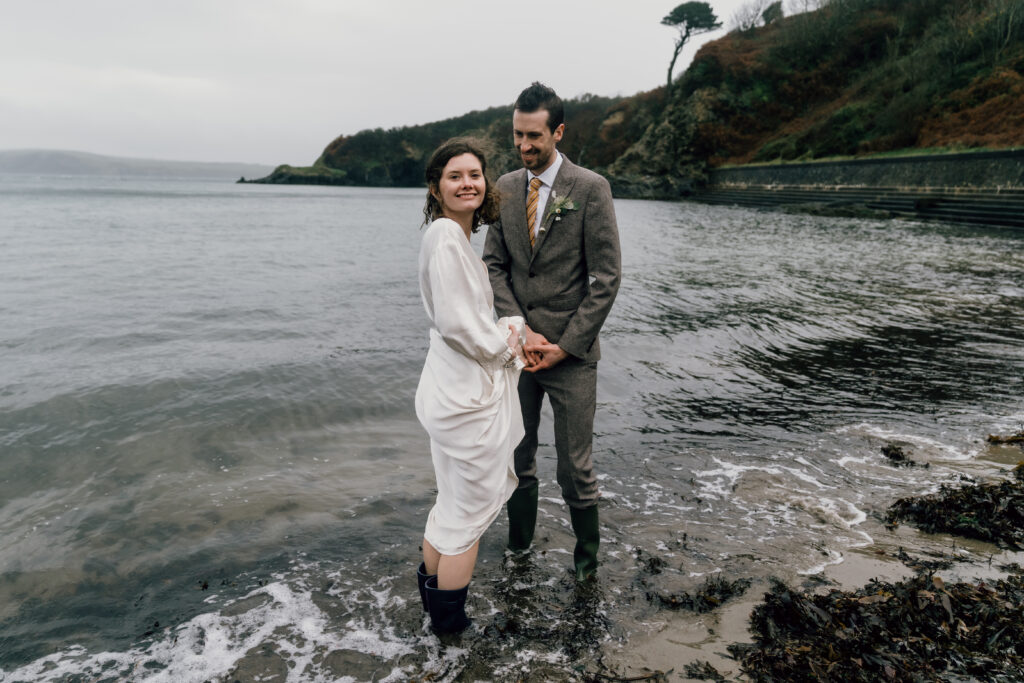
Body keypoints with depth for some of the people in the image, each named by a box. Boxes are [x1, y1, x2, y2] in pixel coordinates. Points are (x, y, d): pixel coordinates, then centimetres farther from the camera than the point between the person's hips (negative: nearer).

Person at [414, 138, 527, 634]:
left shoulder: (456, 236, 12)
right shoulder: (445, 234, -19)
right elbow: (455, 322, -24)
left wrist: (506, 330, 4)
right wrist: (504, 346, -9)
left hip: (455, 386, 10)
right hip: (469, 392, -10)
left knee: (454, 500, 25)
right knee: (470, 508, 8)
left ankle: (431, 589, 45)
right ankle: (449, 618, 27)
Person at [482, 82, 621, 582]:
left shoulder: (590, 189, -6)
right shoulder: (505, 188, 7)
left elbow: (606, 278, -9)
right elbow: (494, 265, 6)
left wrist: (565, 345, -11)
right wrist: (521, 331, -7)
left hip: (571, 353, -4)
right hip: (518, 347, 4)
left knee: (574, 469, 3)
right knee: (516, 460, 12)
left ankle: (587, 559, 27)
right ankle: (517, 550, 31)